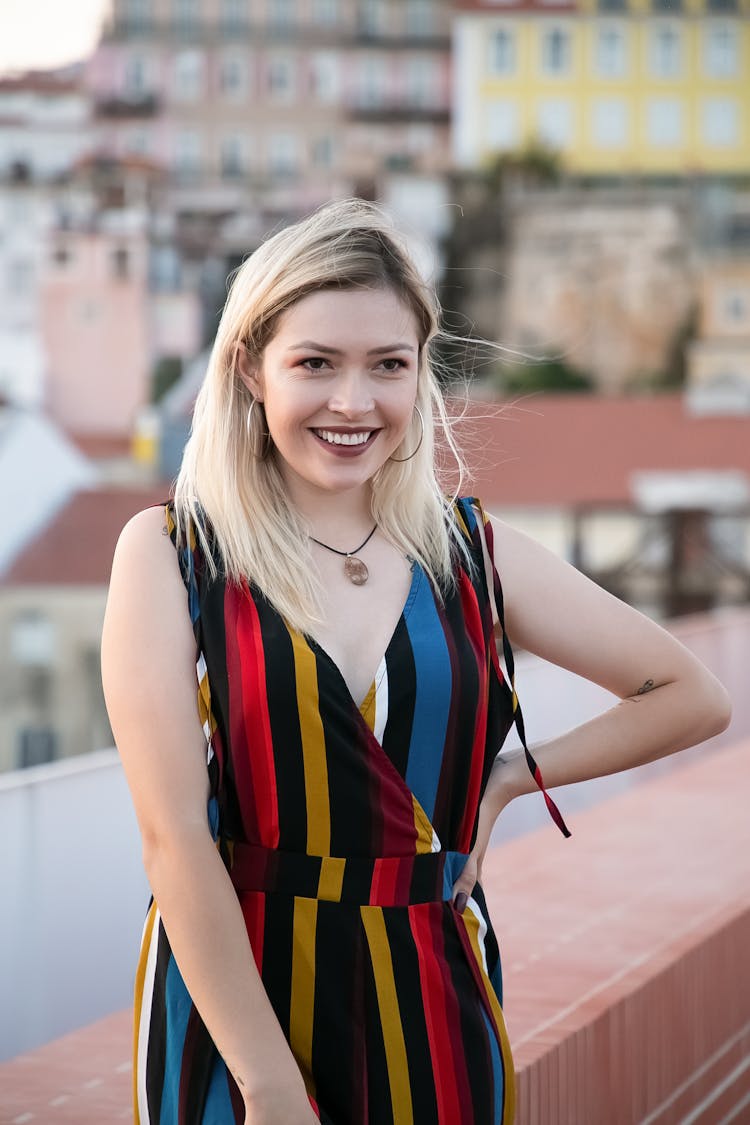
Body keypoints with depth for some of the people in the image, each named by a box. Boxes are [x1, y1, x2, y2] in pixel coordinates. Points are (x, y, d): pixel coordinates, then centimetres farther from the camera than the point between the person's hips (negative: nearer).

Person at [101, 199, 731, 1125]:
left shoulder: (472, 554, 4)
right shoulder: (168, 555, -6)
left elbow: (692, 698, 12)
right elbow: (173, 833, -14)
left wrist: (507, 780, 4)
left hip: (431, 1013, 3)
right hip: (233, 995, -3)